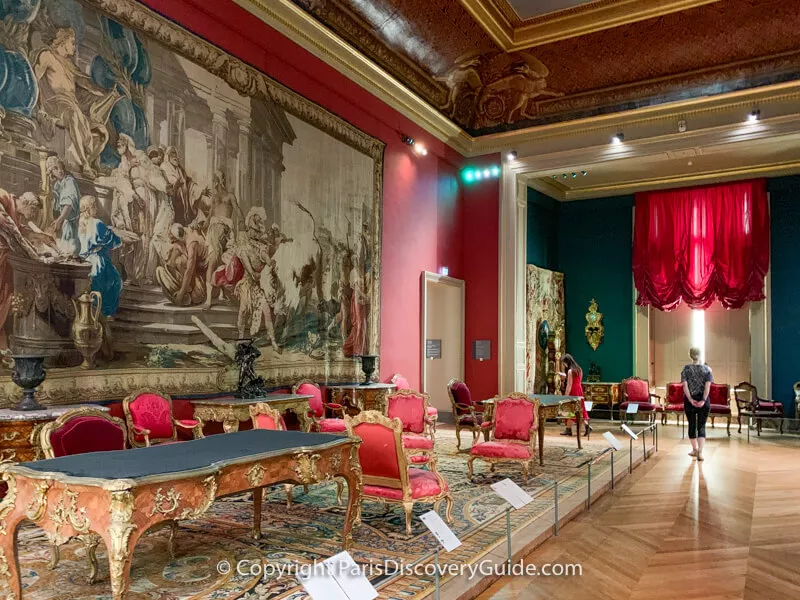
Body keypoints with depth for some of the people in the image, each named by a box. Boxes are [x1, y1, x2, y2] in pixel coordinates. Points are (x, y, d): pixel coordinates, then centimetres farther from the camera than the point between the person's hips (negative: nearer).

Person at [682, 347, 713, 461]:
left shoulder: (686, 369, -2)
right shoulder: (707, 369, -2)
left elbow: (685, 385, -10)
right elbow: (707, 386, -10)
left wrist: (690, 399, -11)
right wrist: (703, 400, -12)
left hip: (690, 400, 0)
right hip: (703, 400, 0)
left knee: (692, 425, 13)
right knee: (701, 426, 3)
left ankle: (695, 449, 25)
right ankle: (700, 451, -12)